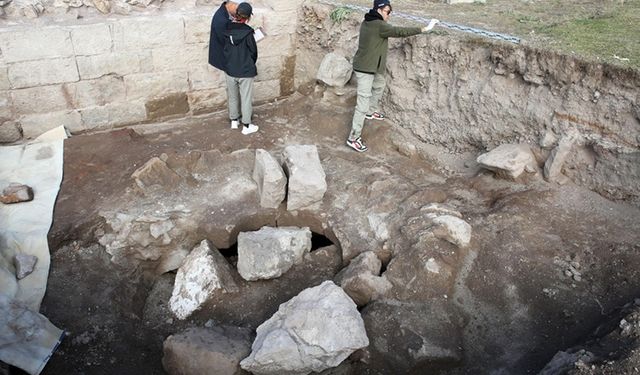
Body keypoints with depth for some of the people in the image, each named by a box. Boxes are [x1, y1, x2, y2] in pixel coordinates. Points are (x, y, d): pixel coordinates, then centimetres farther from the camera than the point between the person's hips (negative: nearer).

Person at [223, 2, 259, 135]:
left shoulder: (227, 29, -5)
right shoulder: (247, 32, -18)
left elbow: (225, 48, 4)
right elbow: (253, 51, -8)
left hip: (230, 70, 5)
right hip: (245, 71, -4)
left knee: (232, 96, 20)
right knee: (246, 99, 8)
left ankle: (234, 120, 34)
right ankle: (246, 126, 16)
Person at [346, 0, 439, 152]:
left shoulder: (367, 22, 7)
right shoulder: (379, 26, -21)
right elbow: (400, 31, -24)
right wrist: (424, 29, -20)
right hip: (365, 69, -11)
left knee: (379, 85, 32)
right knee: (363, 102, -10)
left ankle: (371, 112, 53)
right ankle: (353, 138, -8)